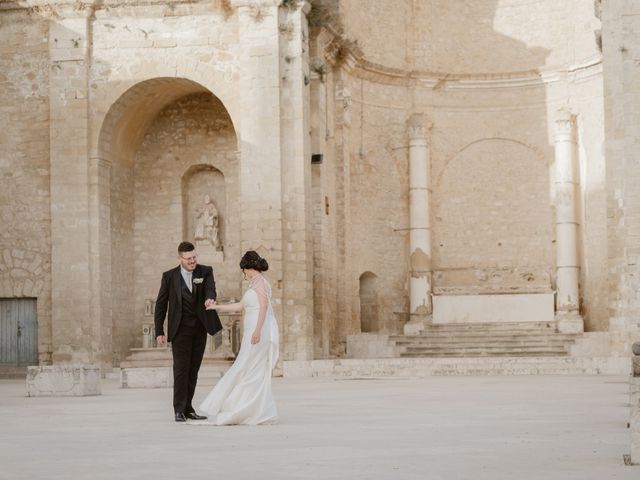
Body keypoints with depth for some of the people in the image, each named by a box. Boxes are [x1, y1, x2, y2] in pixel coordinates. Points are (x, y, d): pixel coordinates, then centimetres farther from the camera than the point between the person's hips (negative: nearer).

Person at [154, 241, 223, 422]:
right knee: (181, 369, -8)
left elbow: (210, 288, -18)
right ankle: (179, 410, -6)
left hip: (200, 328, 3)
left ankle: (188, 409, 13)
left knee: (193, 370, 7)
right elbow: (161, 304, 1)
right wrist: (159, 332, -2)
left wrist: (210, 298, -43)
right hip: (180, 329, -3)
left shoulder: (205, 271, 1)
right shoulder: (169, 276, -2)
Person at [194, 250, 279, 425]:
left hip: (260, 331, -10)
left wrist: (257, 330, -27)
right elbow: (240, 306, 28)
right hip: (255, 333, 10)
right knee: (257, 374, 6)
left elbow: (264, 306, -19)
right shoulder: (256, 284, 22)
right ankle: (263, 413, 4)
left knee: (245, 370, -7)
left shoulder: (259, 281, -7)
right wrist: (217, 307, 32)